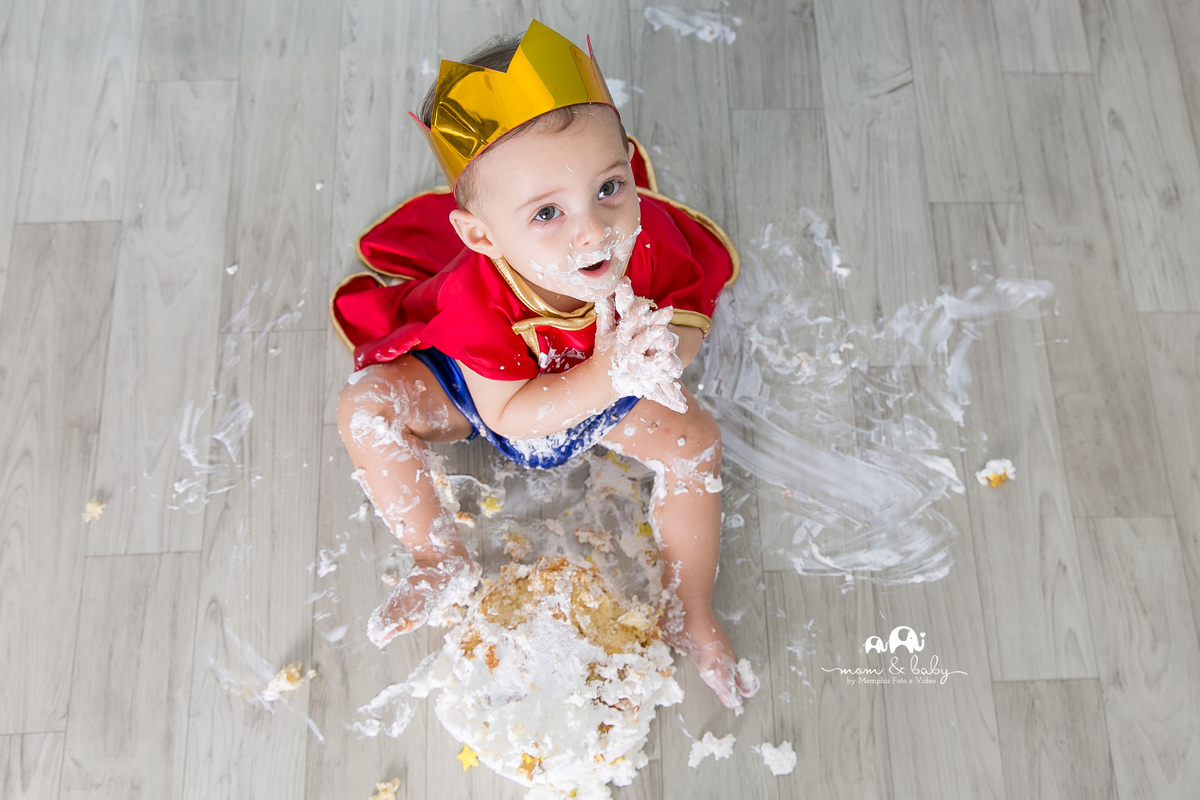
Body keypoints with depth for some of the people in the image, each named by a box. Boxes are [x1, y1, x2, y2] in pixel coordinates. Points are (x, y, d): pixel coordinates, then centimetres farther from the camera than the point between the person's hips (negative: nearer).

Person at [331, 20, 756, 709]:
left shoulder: (648, 237, -33)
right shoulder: (476, 297, -41)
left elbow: (694, 314, -17)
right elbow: (507, 415, -34)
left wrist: (663, 347, -44)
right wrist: (606, 377, -50)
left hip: (608, 379, 3)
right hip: (482, 392, -2)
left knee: (695, 438, -16)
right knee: (367, 407, -24)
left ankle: (689, 613, 4)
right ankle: (442, 560, -1)